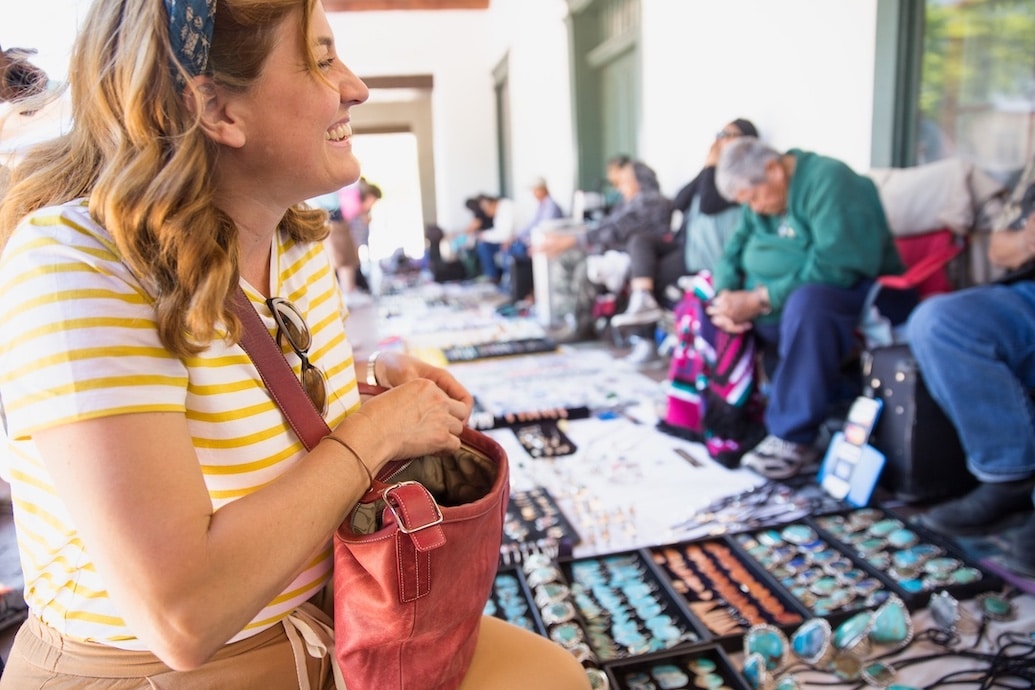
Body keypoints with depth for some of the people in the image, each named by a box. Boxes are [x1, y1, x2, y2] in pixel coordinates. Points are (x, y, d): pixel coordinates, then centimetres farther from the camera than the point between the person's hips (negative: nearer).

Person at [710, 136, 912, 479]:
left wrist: (758, 300, -28)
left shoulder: (828, 180, -17)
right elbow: (733, 253, 2)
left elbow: (833, 268, -28)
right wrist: (726, 296, -19)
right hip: (782, 305, 8)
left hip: (861, 295, -8)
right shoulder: (764, 195, 8)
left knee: (807, 301, -40)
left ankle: (793, 439, -30)